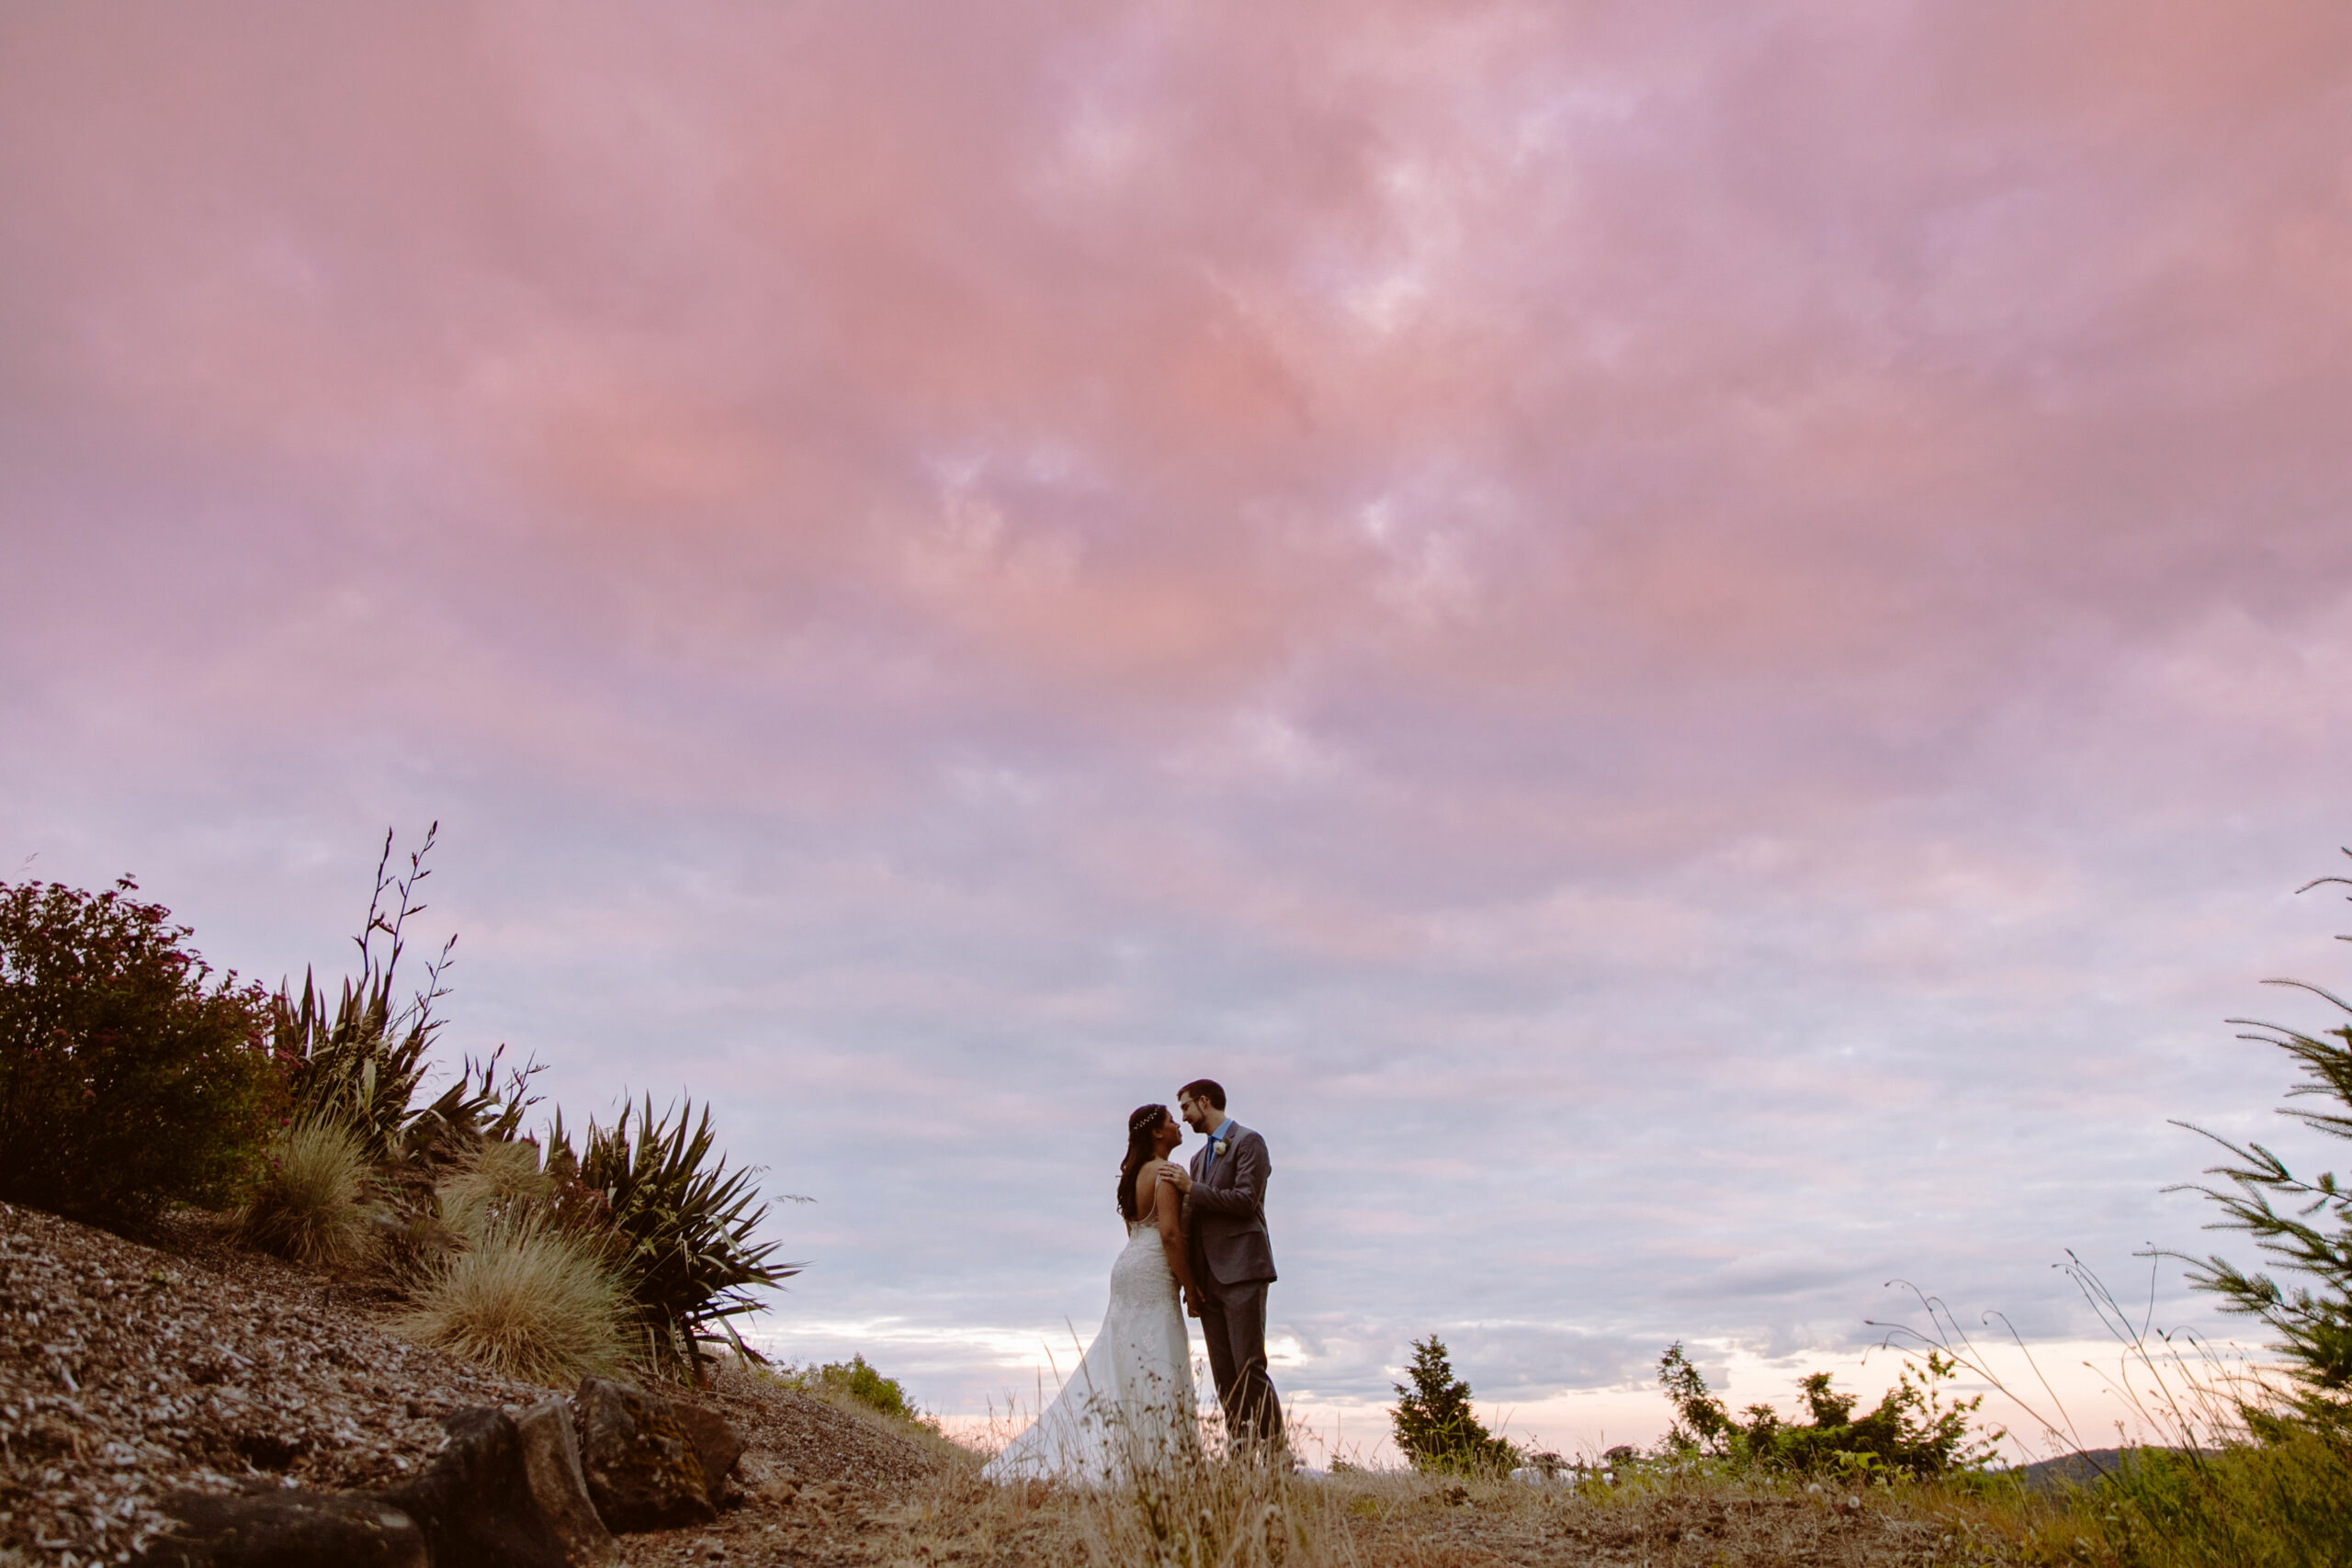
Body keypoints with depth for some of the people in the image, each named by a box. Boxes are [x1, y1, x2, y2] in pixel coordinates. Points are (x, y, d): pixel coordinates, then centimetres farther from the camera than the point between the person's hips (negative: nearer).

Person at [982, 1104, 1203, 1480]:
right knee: (1156, 1371, -4)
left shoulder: (1135, 1172, 15)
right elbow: (1169, 1234, -20)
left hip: (1129, 1266, 9)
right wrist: (1190, 1286, -14)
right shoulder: (1164, 1172, -13)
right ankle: (1156, 1462, -2)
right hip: (1153, 1276, -9)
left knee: (1118, 1366, 12)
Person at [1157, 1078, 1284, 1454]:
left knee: (1249, 1366, -11)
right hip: (1209, 1278, 8)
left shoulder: (1248, 1141, -2)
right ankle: (1239, 1450, 7)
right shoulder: (1199, 1157, 22)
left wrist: (1191, 1188, -10)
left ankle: (1273, 1448, -4)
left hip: (1241, 1270, -8)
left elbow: (1245, 1200, -14)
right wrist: (1191, 1282, 16)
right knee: (1223, 1373, 4)